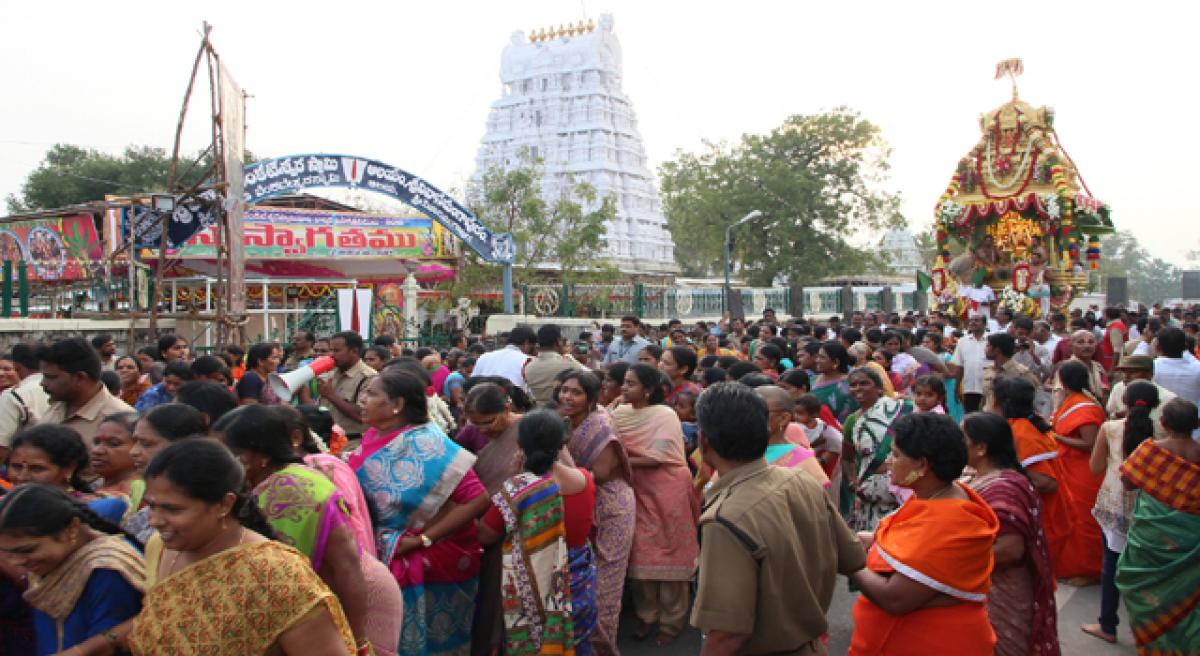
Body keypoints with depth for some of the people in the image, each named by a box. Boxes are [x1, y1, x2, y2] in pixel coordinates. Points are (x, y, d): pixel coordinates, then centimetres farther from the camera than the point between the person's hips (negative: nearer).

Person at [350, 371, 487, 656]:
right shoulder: (373, 438, 0)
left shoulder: (427, 444, -21)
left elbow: (477, 499, -27)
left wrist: (423, 539, -23)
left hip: (430, 564, -6)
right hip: (385, 560, 6)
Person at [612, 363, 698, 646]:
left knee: (669, 554, 4)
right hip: (638, 492, 5)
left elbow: (657, 458, -20)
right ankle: (647, 614, 27)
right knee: (641, 553, 11)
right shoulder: (619, 414, 3)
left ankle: (671, 621, 17)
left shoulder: (665, 416, -14)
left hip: (667, 492, -5)